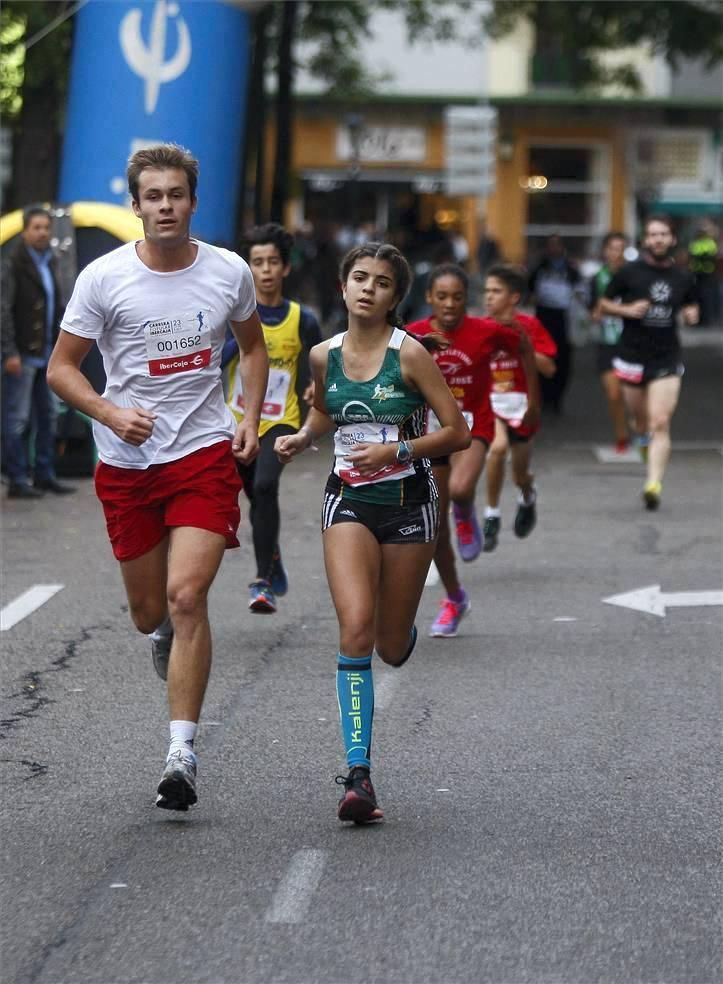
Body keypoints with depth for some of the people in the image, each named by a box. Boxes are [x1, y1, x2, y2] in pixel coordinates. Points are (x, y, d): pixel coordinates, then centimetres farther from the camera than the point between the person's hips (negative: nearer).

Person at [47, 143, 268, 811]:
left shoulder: (229, 272, 0)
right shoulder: (104, 278, -6)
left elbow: (253, 345, 19)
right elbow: (61, 366, 1)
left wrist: (251, 420, 6)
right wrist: (111, 414, -15)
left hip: (206, 453, -1)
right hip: (127, 462, 1)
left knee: (186, 596, -16)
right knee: (149, 614, 10)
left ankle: (182, 753, -14)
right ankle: (166, 642, 50)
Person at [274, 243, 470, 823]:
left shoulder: (409, 353, -11)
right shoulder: (324, 355, 2)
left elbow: (458, 432, -8)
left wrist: (396, 451, -20)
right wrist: (302, 439, 4)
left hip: (408, 503, -2)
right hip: (349, 502, 2)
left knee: (392, 648, 7)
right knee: (355, 627, -18)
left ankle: (402, 627, 49)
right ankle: (358, 775, -19)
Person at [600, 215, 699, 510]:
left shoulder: (683, 278, 4)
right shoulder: (629, 272, -2)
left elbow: (691, 306, 21)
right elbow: (605, 304, 5)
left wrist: (692, 315, -1)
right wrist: (628, 310, -13)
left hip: (666, 358, 0)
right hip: (633, 356, 0)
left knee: (660, 424, -12)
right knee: (641, 418, 12)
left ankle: (654, 484, -16)